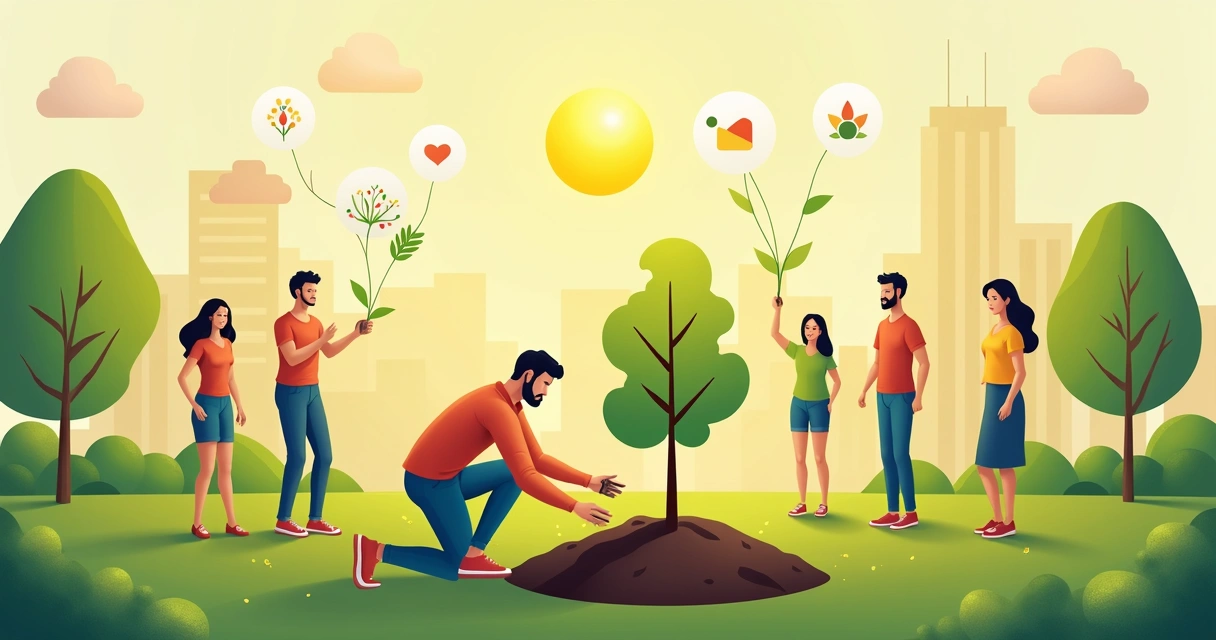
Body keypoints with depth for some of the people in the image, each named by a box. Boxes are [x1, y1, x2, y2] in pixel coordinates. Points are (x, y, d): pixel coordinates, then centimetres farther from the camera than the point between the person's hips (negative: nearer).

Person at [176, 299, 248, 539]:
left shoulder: (227, 343, 10)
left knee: (226, 469, 8)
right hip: (207, 404, -7)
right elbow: (181, 377, -12)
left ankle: (231, 523, 12)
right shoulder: (201, 344, -9)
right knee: (207, 468, -7)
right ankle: (197, 523, 1)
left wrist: (239, 405, 16)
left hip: (225, 404, 7)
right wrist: (194, 405, -16)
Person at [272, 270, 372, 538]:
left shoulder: (315, 322, 12)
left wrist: (355, 334, 5)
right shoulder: (284, 323, -11)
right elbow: (292, 358, -20)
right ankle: (283, 520, 1)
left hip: (313, 392, 8)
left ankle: (315, 519, 11)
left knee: (325, 455, 4)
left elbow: (329, 353, 14)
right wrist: (322, 339, -22)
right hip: (291, 393, -8)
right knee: (297, 456, -9)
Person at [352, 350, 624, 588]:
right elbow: (525, 476, -30)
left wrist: (588, 481, 4)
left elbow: (538, 460, 11)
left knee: (512, 474, 10)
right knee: (457, 567, -1)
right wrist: (574, 507, -27)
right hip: (429, 481, -10)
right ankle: (375, 551, -4)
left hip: (446, 476, 10)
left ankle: (473, 554, 5)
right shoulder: (499, 408, -24)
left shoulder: (510, 405, 8)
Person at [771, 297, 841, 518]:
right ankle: (802, 503, 10)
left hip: (819, 405, -2)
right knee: (799, 458, 4)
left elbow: (837, 381, 5)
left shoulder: (825, 355, -3)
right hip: (798, 404, 3)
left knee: (819, 458, 0)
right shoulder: (797, 351, 1)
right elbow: (775, 334, -9)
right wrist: (777, 310, -18)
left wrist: (830, 403, -5)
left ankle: (823, 503, 8)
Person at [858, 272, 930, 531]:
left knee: (900, 453, -8)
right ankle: (892, 512, 13)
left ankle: (911, 513, -1)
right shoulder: (882, 325, 13)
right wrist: (864, 391, 18)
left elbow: (924, 363, -14)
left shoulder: (909, 325, -11)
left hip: (902, 397, -8)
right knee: (887, 455, 8)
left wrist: (918, 396, -19)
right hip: (883, 397, 8)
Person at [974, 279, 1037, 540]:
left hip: (1005, 398, -9)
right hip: (991, 397, 9)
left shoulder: (1012, 333, -13)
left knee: (1003, 463, -3)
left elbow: (1020, 372, -16)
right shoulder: (994, 330, 13)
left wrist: (1009, 402, -21)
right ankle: (997, 518, 17)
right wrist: (989, 396, 17)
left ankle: (1008, 522, 5)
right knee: (983, 464, 10)